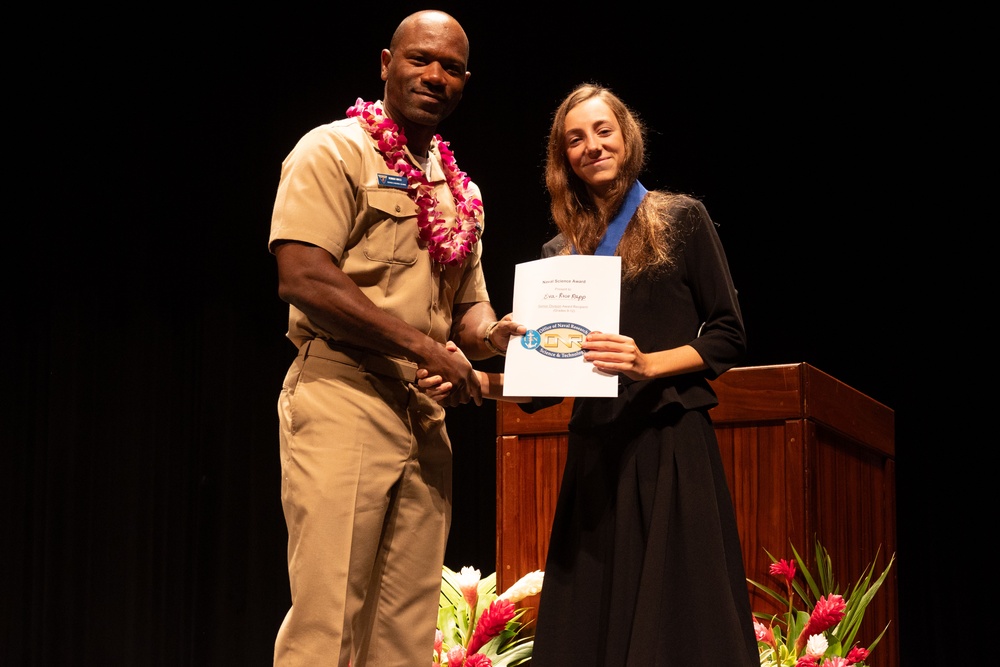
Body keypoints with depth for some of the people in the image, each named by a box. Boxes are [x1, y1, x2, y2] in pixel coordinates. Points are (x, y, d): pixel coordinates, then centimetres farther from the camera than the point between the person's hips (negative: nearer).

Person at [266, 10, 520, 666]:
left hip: (425, 414, 7)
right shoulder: (334, 151, -3)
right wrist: (425, 347, -15)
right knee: (328, 614, -10)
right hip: (342, 397, -7)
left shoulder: (460, 191, 19)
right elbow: (303, 279, -15)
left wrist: (490, 333, -1)